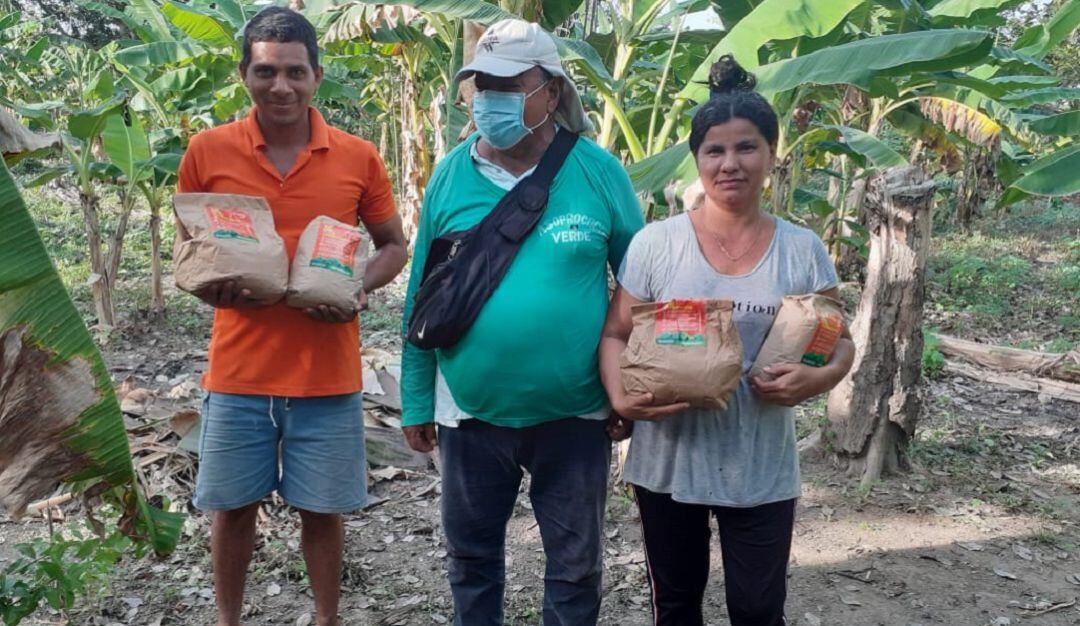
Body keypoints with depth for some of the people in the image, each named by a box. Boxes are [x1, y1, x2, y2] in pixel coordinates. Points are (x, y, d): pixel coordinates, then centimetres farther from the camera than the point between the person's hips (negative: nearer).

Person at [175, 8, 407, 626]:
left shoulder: (359, 157, -2)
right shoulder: (208, 151, -2)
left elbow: (394, 245, 7)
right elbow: (185, 245, 10)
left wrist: (360, 288, -13)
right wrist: (206, 284, -12)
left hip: (328, 374, 0)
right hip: (238, 371, 1)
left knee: (322, 510, 11)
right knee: (233, 507, 14)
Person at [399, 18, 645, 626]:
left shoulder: (598, 171, -7)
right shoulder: (451, 174, -2)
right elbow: (423, 295, 3)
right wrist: (417, 400, 4)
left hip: (575, 414, -1)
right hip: (471, 413, 2)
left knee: (575, 565, 15)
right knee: (472, 557, 19)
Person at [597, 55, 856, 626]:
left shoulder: (803, 251, -1)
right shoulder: (654, 243, -5)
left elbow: (840, 343, 4)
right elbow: (615, 335, -1)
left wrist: (819, 378, -18)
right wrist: (621, 396, -20)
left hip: (762, 469, 0)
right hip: (667, 460, 0)